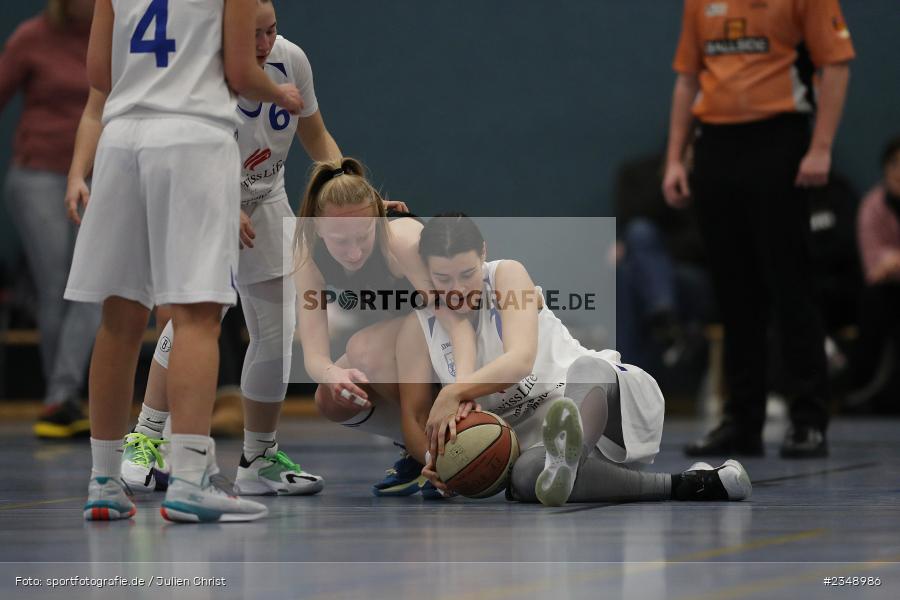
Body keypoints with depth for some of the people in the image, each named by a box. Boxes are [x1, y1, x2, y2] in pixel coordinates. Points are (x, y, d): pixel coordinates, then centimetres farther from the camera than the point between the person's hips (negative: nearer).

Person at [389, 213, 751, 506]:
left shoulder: (508, 275, -4)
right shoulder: (418, 328, 4)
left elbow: (521, 359, -20)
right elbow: (412, 414, 0)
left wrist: (455, 392, -35)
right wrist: (433, 457, -23)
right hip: (531, 435, 2)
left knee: (586, 368, -40)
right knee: (525, 477, -38)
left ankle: (567, 457, -77)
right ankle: (686, 486, -39)